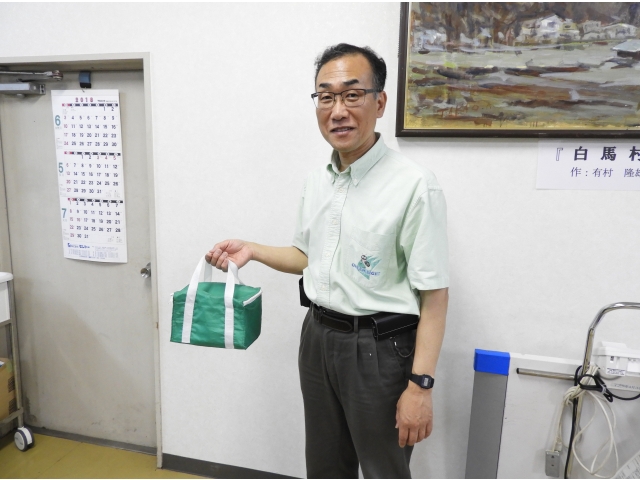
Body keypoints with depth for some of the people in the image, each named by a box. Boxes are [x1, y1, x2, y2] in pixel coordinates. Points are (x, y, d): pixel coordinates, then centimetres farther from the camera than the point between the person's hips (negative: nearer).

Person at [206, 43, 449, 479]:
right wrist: (253, 250, 3)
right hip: (318, 337, 7)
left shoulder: (415, 186, -18)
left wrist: (420, 386, -18)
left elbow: (434, 294, -17)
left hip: (379, 348, -6)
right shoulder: (316, 182, 5)